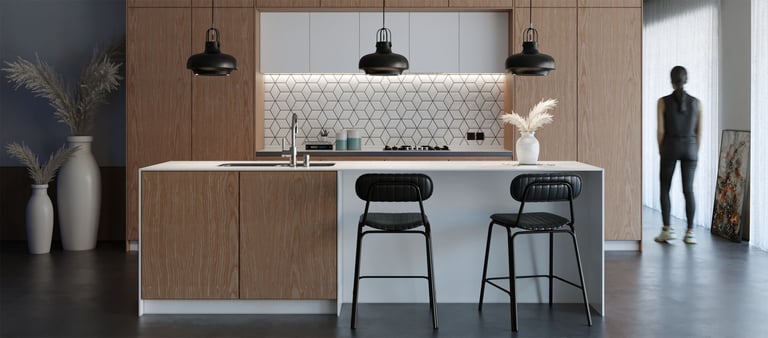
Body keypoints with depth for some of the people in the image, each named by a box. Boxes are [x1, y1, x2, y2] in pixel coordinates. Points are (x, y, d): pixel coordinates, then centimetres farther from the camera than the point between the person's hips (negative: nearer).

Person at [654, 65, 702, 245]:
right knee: (688, 190, 4)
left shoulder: (663, 101, -6)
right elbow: (698, 132, 3)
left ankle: (667, 230, 5)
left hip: (670, 147, -2)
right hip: (689, 148, 2)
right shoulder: (696, 102, 1)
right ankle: (689, 232, -1)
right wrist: (695, 153, 12)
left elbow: (661, 130, -6)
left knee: (665, 189, 11)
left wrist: (661, 152, 5)